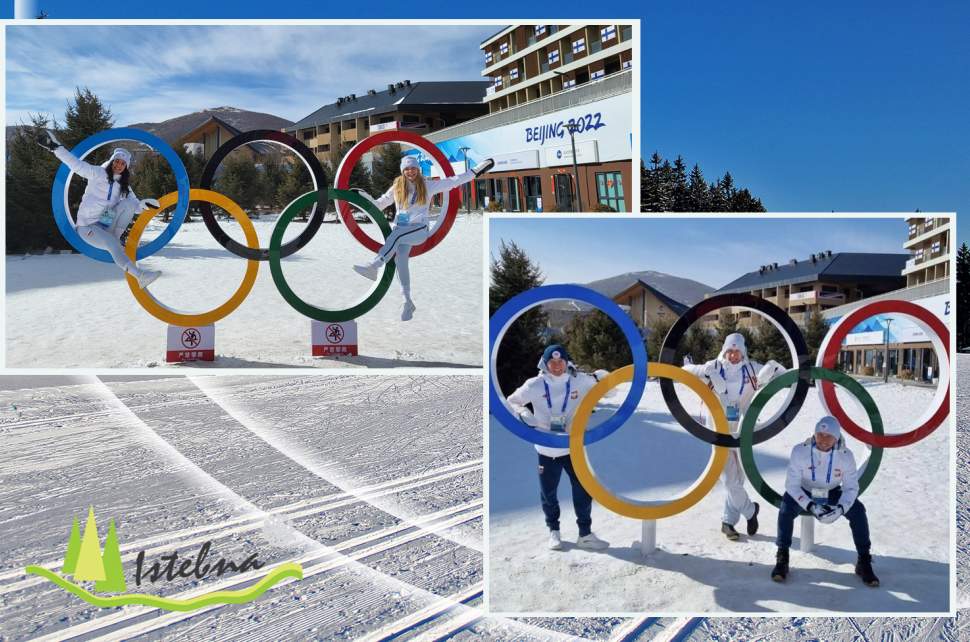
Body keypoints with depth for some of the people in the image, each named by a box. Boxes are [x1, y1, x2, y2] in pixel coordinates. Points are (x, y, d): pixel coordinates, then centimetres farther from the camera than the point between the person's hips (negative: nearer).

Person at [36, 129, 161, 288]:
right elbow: (76, 164, -11)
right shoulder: (98, 173, -4)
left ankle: (115, 240, -13)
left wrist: (144, 204, -19)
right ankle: (139, 275, -45)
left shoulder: (123, 186, 10)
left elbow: (135, 206, 3)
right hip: (88, 226, -5)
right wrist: (56, 147, -20)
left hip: (107, 225, 5)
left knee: (128, 203, -16)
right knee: (113, 245, -32)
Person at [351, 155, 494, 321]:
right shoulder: (397, 188, 13)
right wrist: (363, 195, 6)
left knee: (396, 234, -33)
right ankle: (407, 301, -15)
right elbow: (379, 204, 22)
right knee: (400, 257, -21)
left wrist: (477, 170, 4)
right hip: (401, 230, 3)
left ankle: (373, 268, -42)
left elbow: (453, 181, 8)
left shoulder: (428, 186, 7)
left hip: (420, 229, -3)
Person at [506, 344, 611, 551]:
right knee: (548, 493, 11)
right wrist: (523, 414, -13)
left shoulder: (579, 380, -4)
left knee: (584, 490, 5)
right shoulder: (534, 385, -8)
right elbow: (512, 401, 5)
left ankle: (585, 534, 22)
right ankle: (554, 531, 34)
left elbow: (605, 378, 12)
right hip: (547, 450, -1)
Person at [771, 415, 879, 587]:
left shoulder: (845, 455, -18)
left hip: (832, 495, 2)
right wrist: (810, 506, -35)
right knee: (786, 508, -30)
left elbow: (851, 487, -11)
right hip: (803, 494, -1)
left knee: (858, 510, -22)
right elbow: (792, 485, -20)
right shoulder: (800, 451, -23)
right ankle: (782, 558, -16)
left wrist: (840, 508, -31)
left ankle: (864, 562, -6)